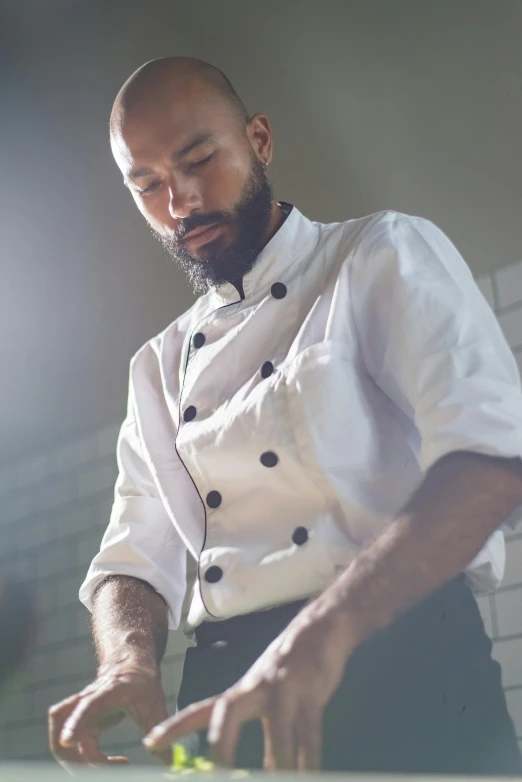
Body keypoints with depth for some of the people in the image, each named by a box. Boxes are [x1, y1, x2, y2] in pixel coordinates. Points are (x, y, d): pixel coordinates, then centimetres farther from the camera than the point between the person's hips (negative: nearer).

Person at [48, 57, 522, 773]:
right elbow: (135, 561, 14)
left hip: (403, 667, -4)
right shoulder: (159, 369, 19)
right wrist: (129, 661, -12)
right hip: (224, 692, 5)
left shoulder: (383, 257, 2)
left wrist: (320, 638, -28)